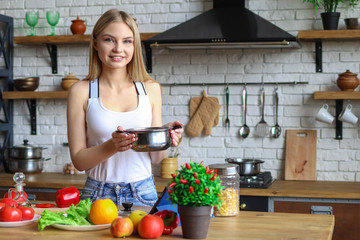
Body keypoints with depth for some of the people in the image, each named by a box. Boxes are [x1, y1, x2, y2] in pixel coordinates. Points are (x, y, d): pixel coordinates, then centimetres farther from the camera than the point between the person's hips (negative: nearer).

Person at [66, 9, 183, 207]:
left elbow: (155, 159, 9)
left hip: (143, 193, 2)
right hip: (99, 195, -2)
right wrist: (112, 146, -20)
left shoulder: (151, 89, 4)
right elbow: (78, 160, -4)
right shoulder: (81, 91, -3)